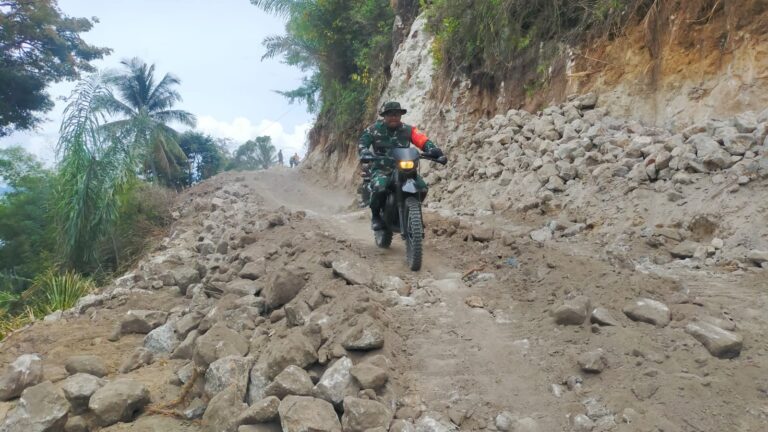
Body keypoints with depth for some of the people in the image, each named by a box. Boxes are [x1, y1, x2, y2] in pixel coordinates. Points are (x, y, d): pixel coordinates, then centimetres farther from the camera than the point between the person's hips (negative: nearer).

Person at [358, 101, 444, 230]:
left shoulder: (408, 130, 4)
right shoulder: (375, 129, 1)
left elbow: (423, 140, -8)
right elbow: (362, 142, -5)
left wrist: (433, 149, -29)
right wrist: (365, 153, -29)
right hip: (381, 169, -3)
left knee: (422, 186, -18)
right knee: (380, 187, -35)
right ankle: (375, 216, -7)